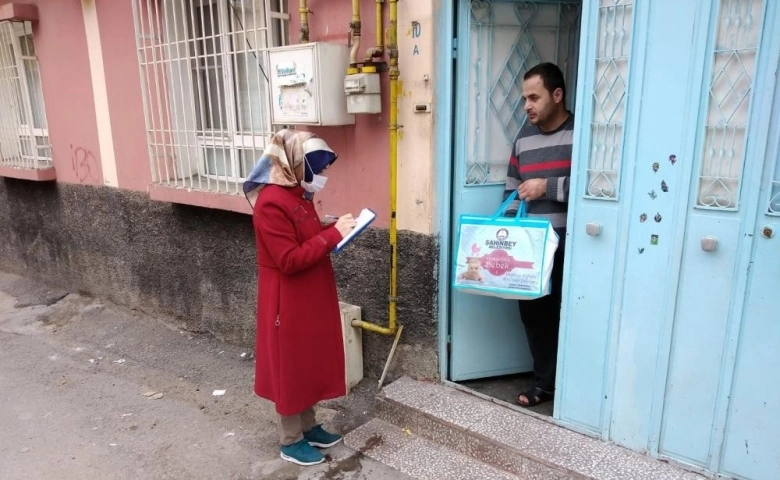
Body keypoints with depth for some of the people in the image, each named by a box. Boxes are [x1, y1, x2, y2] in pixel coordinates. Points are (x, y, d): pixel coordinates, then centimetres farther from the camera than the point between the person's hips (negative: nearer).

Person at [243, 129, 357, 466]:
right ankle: (290, 441, 24)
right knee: (290, 367, 6)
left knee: (310, 361, 19)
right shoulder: (271, 203, -22)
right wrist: (333, 235, -24)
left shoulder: (299, 195, 7)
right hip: (289, 301, -9)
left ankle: (308, 426, 36)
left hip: (311, 296, 9)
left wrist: (335, 232, -3)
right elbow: (290, 260, -26)